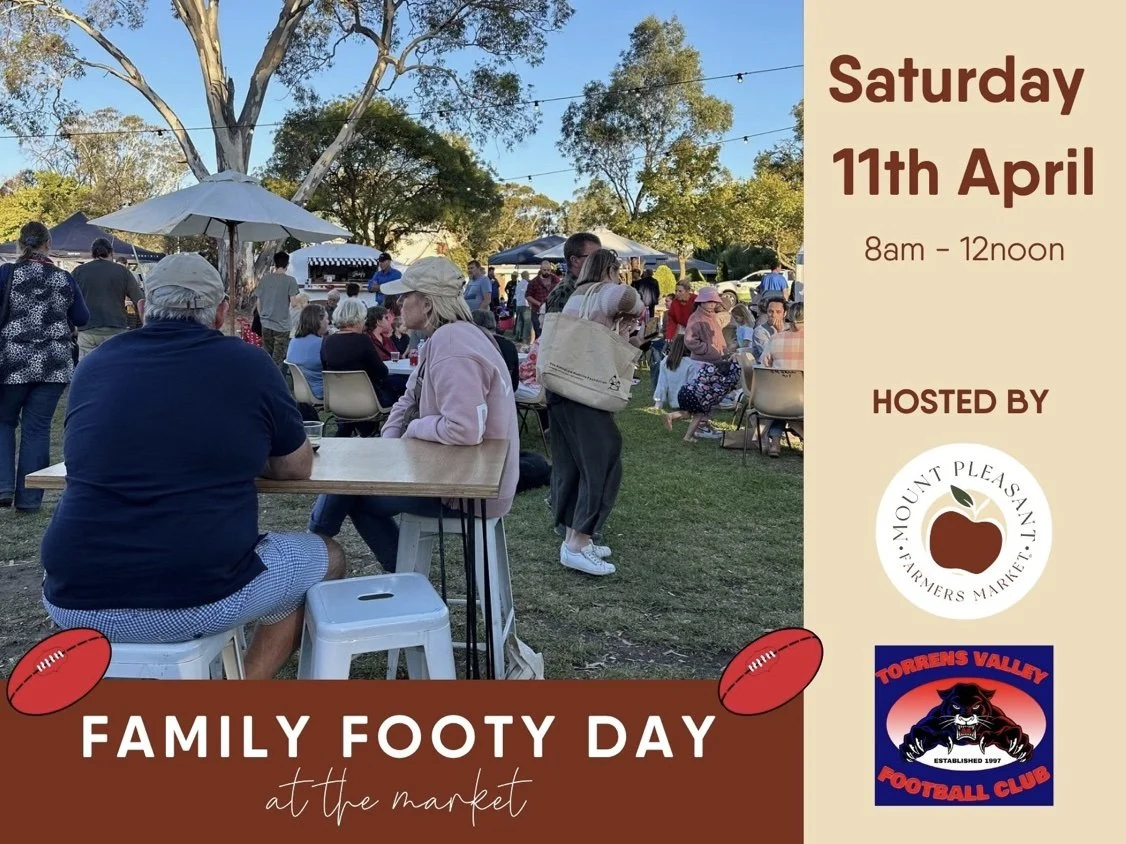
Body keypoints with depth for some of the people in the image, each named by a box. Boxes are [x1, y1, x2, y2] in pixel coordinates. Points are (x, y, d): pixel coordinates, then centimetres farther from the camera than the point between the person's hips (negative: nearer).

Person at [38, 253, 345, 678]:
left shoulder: (93, 366, 9)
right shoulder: (248, 364, -2)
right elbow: (297, 468, 10)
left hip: (75, 600, 5)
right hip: (199, 600, -4)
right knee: (326, 557, 21)